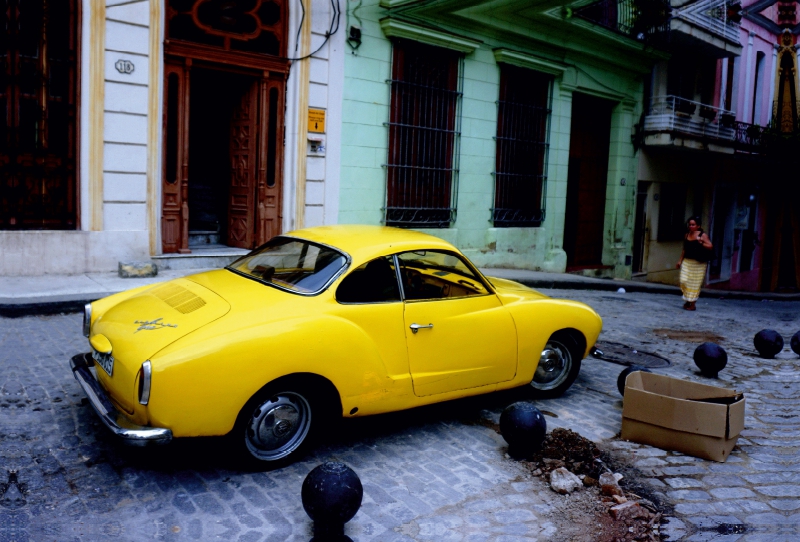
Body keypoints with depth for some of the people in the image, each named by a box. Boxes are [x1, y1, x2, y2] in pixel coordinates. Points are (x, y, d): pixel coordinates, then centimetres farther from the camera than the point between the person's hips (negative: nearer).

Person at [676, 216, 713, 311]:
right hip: (687, 261, 4)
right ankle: (687, 300, 16)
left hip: (698, 263, -4)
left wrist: (700, 242, -24)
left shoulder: (703, 235, -5)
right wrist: (680, 260, 15)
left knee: (695, 283, 0)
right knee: (684, 281, -4)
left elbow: (710, 246, -11)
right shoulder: (686, 235, 9)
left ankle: (692, 304, 8)